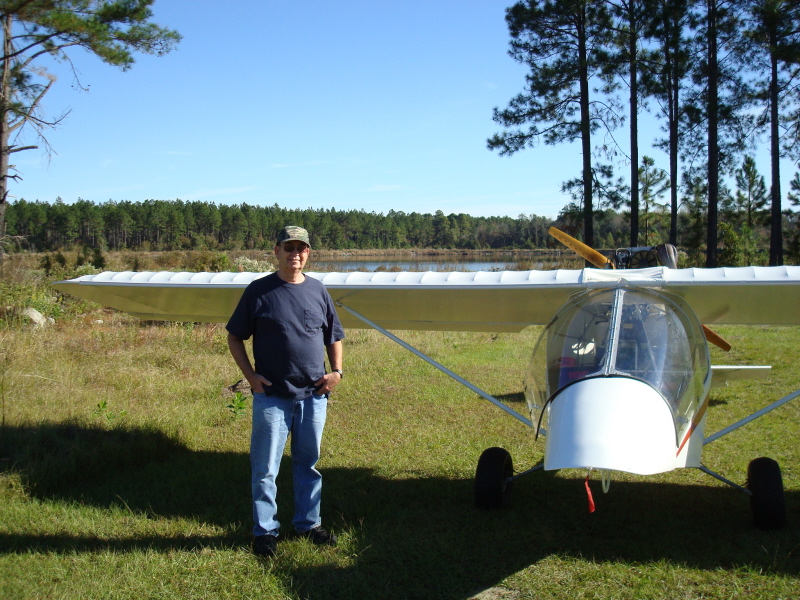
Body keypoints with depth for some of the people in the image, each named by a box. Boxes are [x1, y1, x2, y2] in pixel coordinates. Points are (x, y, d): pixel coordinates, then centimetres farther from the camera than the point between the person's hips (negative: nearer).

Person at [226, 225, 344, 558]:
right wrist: (250, 375, -8)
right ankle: (265, 530, 14)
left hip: (313, 396, 4)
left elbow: (334, 336, 17)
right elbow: (235, 337, 2)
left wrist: (336, 371, 3)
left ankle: (308, 523, 29)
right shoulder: (259, 291, -3)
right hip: (271, 396, -3)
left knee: (308, 463, 15)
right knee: (265, 467, 1)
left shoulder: (317, 290, 8)